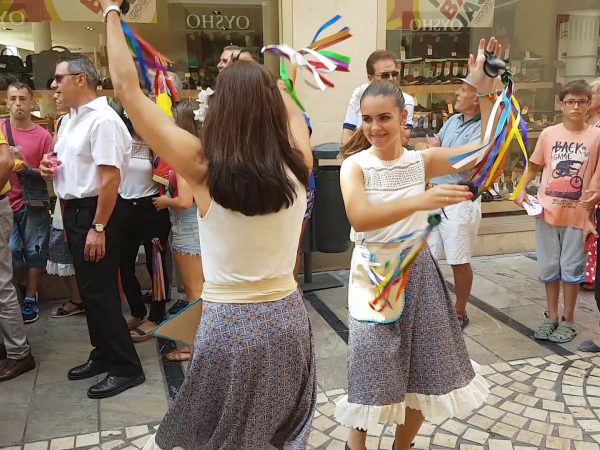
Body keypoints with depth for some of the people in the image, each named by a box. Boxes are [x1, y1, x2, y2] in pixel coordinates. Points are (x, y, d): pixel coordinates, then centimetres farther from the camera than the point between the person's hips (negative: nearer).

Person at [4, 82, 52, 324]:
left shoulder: (43, 135, -3)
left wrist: (29, 170, -18)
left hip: (33, 204, -1)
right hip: (5, 203, 1)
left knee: (34, 253, 6)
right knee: (10, 254, 1)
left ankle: (30, 300, 18)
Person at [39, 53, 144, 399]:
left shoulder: (103, 120, -18)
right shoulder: (74, 118, 13)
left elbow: (111, 178, -24)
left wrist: (98, 228, -25)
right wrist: (52, 168, 5)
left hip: (95, 213, -10)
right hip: (75, 212, 10)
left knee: (101, 292, -5)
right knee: (89, 290, 16)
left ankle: (126, 367, 7)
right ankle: (103, 355, 30)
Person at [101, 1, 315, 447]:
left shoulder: (203, 167, -17)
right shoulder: (296, 162, -7)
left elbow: (127, 87, -8)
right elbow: (290, 109, 16)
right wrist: (254, 75, 25)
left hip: (230, 324, -3)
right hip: (289, 317, 4)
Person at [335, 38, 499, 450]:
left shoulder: (422, 161, -3)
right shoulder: (354, 166, -12)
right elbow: (359, 218, -30)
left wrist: (485, 87, -14)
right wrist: (419, 202, -41)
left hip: (418, 270, 4)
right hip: (374, 274, -3)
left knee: (426, 372, 15)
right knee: (373, 372, 5)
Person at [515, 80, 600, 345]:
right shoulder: (549, 134, 2)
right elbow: (534, 166, 12)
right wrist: (522, 189, 0)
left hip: (577, 213, -2)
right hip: (547, 210, 2)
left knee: (571, 268, 6)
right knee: (548, 267, 11)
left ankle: (568, 320, 21)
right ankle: (552, 316, 25)